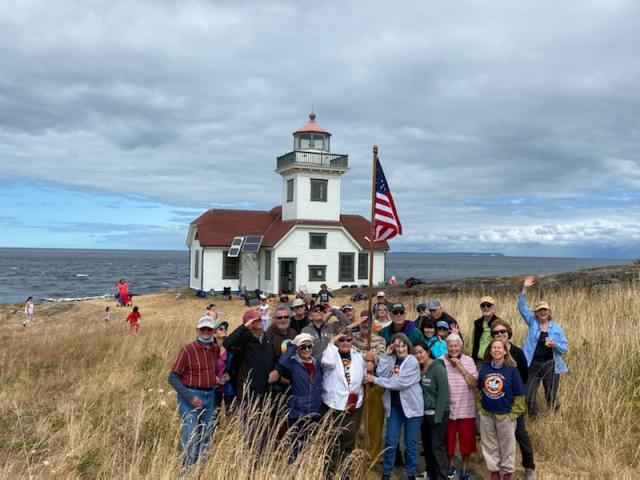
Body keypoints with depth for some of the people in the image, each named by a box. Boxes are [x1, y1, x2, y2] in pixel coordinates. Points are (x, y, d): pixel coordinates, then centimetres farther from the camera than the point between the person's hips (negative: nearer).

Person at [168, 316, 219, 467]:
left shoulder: (216, 349, 5)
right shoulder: (188, 349, -11)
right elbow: (173, 377, -12)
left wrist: (218, 379, 3)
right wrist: (189, 396, -20)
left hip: (210, 397, 6)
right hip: (190, 396, -5)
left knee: (205, 437, 11)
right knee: (191, 436, -10)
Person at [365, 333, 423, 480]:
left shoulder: (412, 361, -13)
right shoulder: (392, 359, 4)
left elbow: (400, 383, -21)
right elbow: (381, 374, -9)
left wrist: (374, 380, -16)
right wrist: (386, 355, -11)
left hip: (411, 406, -4)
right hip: (394, 406, 4)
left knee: (410, 442, 7)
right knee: (391, 441, 7)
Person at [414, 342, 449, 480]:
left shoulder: (438, 368, -15)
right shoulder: (420, 369, 6)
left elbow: (443, 393, -18)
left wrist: (438, 416, -18)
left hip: (437, 413, -7)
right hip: (425, 413, 7)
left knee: (437, 446, -3)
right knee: (427, 445, 14)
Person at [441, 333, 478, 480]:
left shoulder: (469, 361, -3)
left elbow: (474, 384, -11)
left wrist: (461, 367, -16)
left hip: (466, 409, 1)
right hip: (447, 409, 0)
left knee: (466, 439, 10)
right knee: (448, 439, 13)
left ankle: (465, 468, 30)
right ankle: (450, 465, 36)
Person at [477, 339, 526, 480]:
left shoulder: (511, 369, -13)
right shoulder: (484, 368, -3)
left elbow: (519, 394, -9)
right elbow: (479, 389, 10)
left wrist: (513, 414, -9)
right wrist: (480, 407, 4)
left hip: (505, 415, -3)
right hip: (486, 415, 3)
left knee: (507, 446, 13)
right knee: (490, 445, 15)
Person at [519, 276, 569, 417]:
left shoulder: (556, 328, 3)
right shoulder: (532, 322, 3)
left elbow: (565, 347, 3)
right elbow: (522, 307, -7)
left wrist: (555, 345, -20)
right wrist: (525, 289, -18)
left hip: (550, 365, 0)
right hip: (533, 365, 0)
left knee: (551, 397, 9)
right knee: (528, 397, 0)